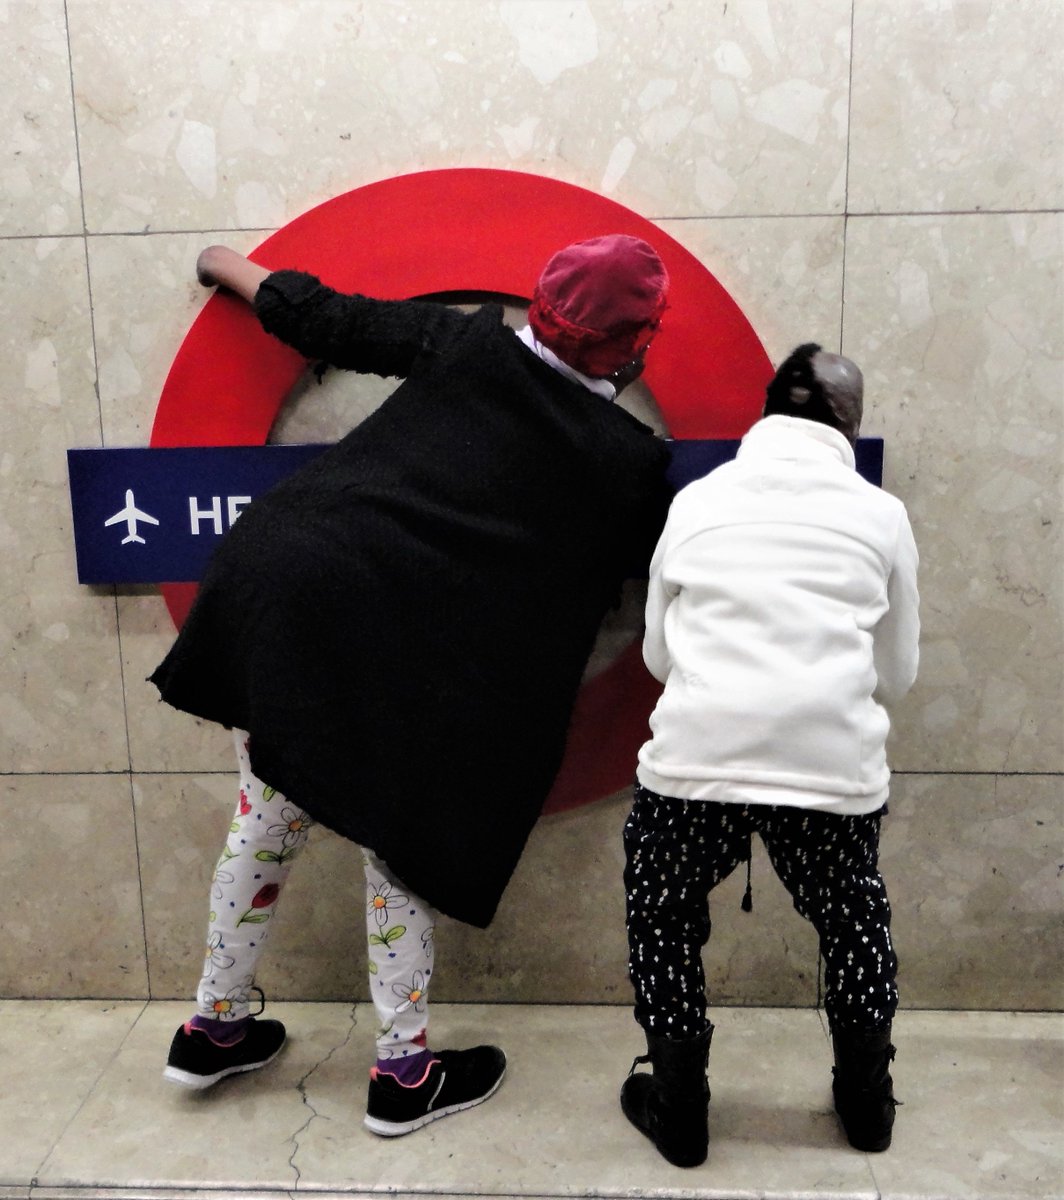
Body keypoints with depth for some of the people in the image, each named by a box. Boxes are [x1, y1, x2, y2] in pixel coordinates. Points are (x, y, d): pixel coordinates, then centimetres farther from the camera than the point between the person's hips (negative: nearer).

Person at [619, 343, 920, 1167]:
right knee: (853, 920, 28)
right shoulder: (880, 514, 11)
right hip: (834, 765, 1)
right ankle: (867, 1103, 45)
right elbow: (898, 675, 17)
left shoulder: (698, 500, 12)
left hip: (697, 755, -1)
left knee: (665, 922, 24)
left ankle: (679, 1113, 34)